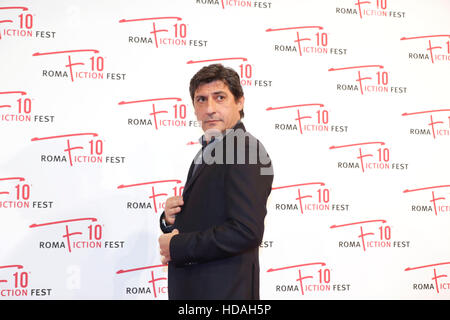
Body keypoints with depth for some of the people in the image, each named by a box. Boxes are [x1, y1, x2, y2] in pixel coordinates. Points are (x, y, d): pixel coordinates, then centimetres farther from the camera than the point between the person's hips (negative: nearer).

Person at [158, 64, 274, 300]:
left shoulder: (246, 149, -16)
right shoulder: (207, 152, 14)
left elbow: (246, 231, -26)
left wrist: (176, 246, -18)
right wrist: (170, 219, -2)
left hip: (223, 290, -8)